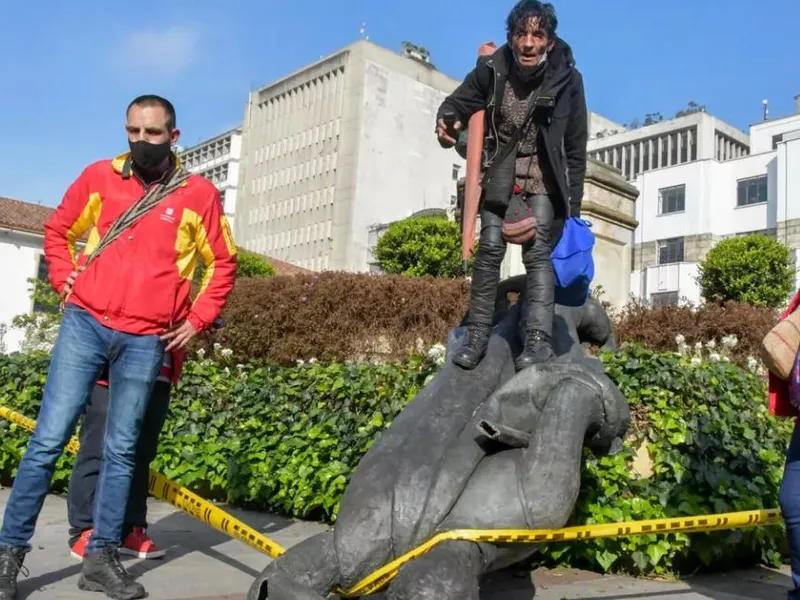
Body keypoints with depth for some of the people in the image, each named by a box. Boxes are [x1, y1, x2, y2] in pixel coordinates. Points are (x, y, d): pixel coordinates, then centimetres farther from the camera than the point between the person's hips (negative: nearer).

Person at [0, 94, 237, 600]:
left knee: (122, 450, 6)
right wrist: (65, 280, 5)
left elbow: (223, 263, 8)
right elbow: (58, 232, 18)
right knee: (49, 439, -3)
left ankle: (103, 558, 18)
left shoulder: (199, 193, 1)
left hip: (146, 342, 0)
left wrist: (197, 319, 3)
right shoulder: (99, 177, 6)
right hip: (85, 324, 1)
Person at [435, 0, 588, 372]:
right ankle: (478, 334, -3)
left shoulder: (567, 78, -16)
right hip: (502, 170, 2)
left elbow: (576, 146, -9)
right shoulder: (492, 69, -14)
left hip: (545, 176, -1)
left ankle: (539, 339, -19)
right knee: (490, 247, -8)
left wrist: (573, 204, -8)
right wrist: (446, 122, -26)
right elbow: (458, 102, 0)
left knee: (538, 252, -15)